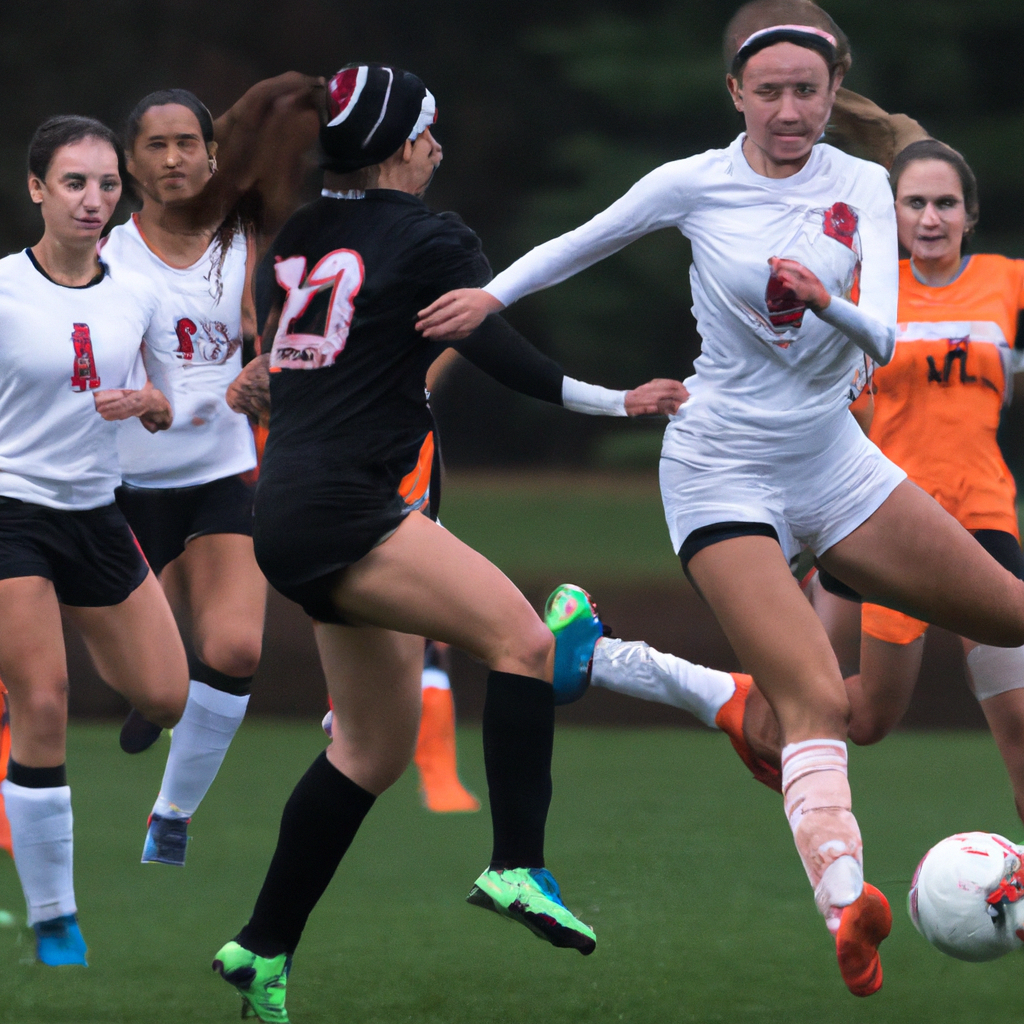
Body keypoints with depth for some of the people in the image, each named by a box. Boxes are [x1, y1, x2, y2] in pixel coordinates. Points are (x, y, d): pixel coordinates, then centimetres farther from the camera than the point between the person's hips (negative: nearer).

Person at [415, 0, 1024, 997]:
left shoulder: (862, 186, -2)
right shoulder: (694, 185, -8)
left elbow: (881, 336, -13)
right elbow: (579, 244, 9)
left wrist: (828, 300, -33)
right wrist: (492, 295, -4)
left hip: (831, 457, 5)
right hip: (724, 474, -5)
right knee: (814, 701, -24)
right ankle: (844, 906, -37)